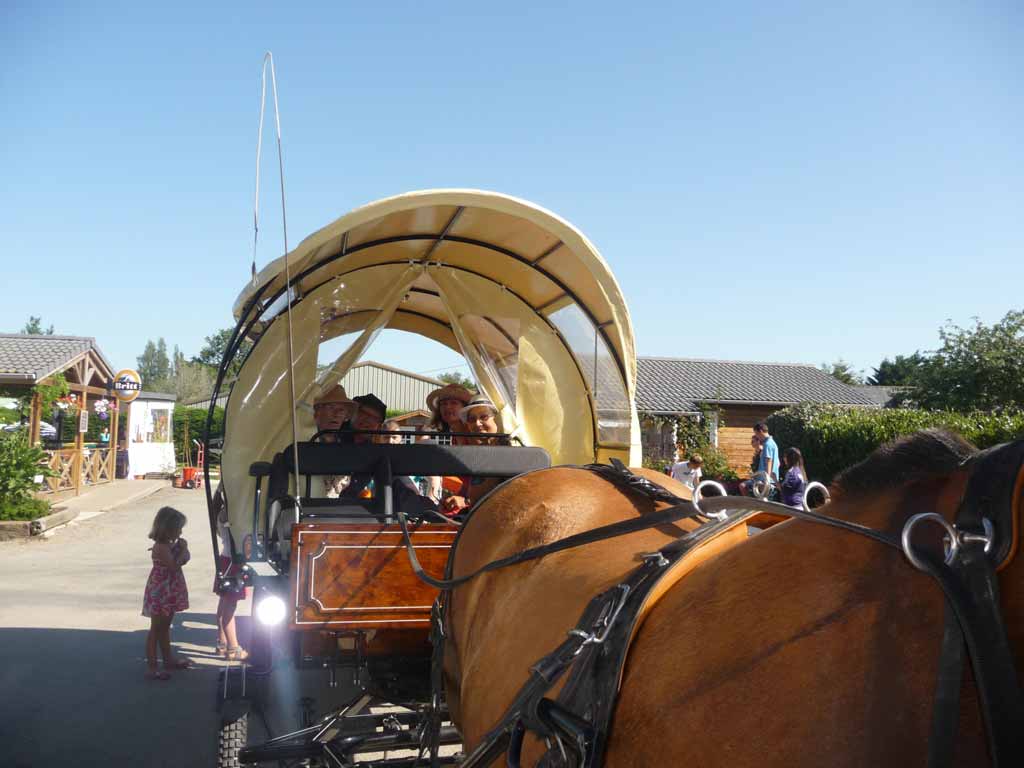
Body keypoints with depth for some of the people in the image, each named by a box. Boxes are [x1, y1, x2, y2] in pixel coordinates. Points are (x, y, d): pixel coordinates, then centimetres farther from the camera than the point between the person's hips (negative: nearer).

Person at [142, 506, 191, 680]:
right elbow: (174, 566, -28)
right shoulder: (161, 547, -22)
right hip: (160, 592, -9)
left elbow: (184, 560, 13)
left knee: (164, 627, 20)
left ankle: (168, 659, 32)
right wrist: (183, 549, -19)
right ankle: (151, 667, 2)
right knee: (156, 629, -3)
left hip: (168, 593, 9)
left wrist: (181, 548, -4)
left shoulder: (169, 544, 6)